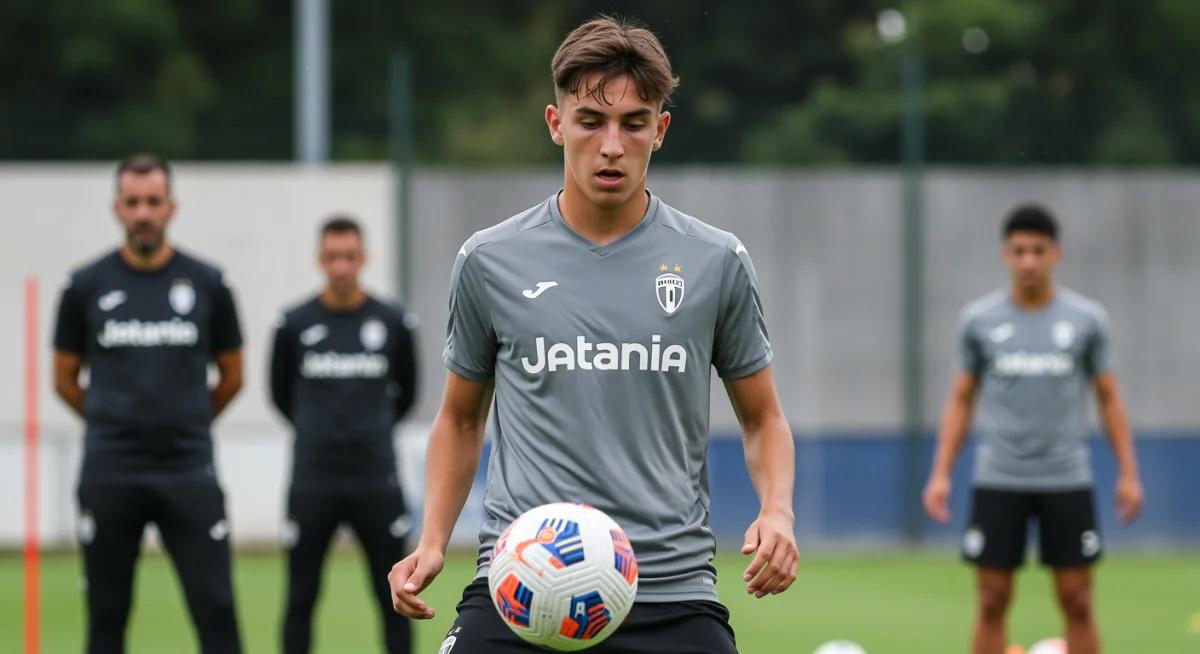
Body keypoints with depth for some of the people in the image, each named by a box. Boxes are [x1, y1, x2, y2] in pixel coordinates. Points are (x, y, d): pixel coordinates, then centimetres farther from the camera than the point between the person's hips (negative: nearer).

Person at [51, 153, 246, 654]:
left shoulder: (207, 284, 3)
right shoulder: (87, 285, 2)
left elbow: (231, 377, 14)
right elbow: (65, 381, 12)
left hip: (188, 472, 0)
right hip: (109, 476, 0)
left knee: (216, 608, -6)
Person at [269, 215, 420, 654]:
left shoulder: (394, 323, -1)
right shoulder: (295, 324, -2)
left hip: (377, 483, 0)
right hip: (312, 484, 0)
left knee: (394, 597, 3)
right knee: (301, 599, 5)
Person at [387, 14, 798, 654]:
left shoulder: (716, 262, 4)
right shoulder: (489, 261, 5)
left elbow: (762, 418, 15)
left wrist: (777, 510, -5)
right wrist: (432, 542, 3)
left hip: (672, 594, 0)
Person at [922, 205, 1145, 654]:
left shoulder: (1087, 318, 1)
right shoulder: (978, 319, 2)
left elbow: (1109, 398, 6)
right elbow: (961, 401, 9)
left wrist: (1128, 473, 0)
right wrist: (941, 474, 1)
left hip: (1067, 482, 0)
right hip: (997, 482, 0)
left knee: (1077, 602, 1)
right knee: (993, 603, 2)